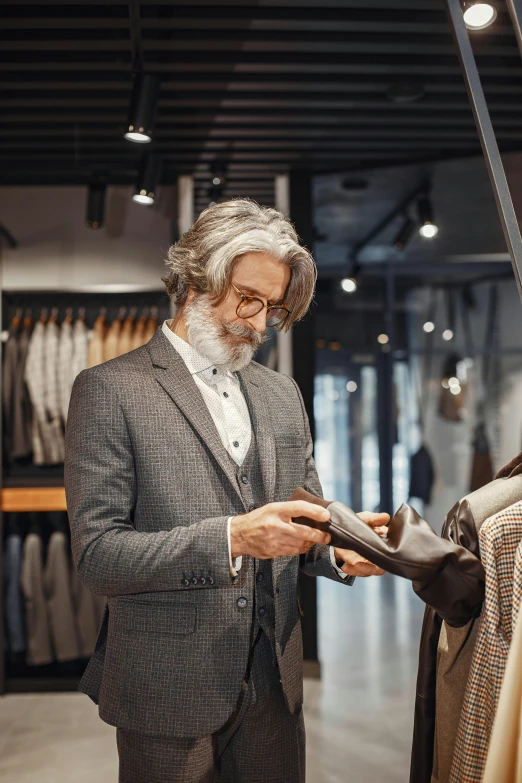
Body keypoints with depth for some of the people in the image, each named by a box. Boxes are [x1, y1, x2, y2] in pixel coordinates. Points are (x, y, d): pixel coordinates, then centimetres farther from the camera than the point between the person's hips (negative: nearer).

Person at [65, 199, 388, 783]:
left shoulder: (281, 395, 10)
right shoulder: (109, 390, -9)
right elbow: (97, 554, -16)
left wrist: (339, 548, -9)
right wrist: (231, 538, -27)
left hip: (273, 686, 5)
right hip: (169, 692, -5)